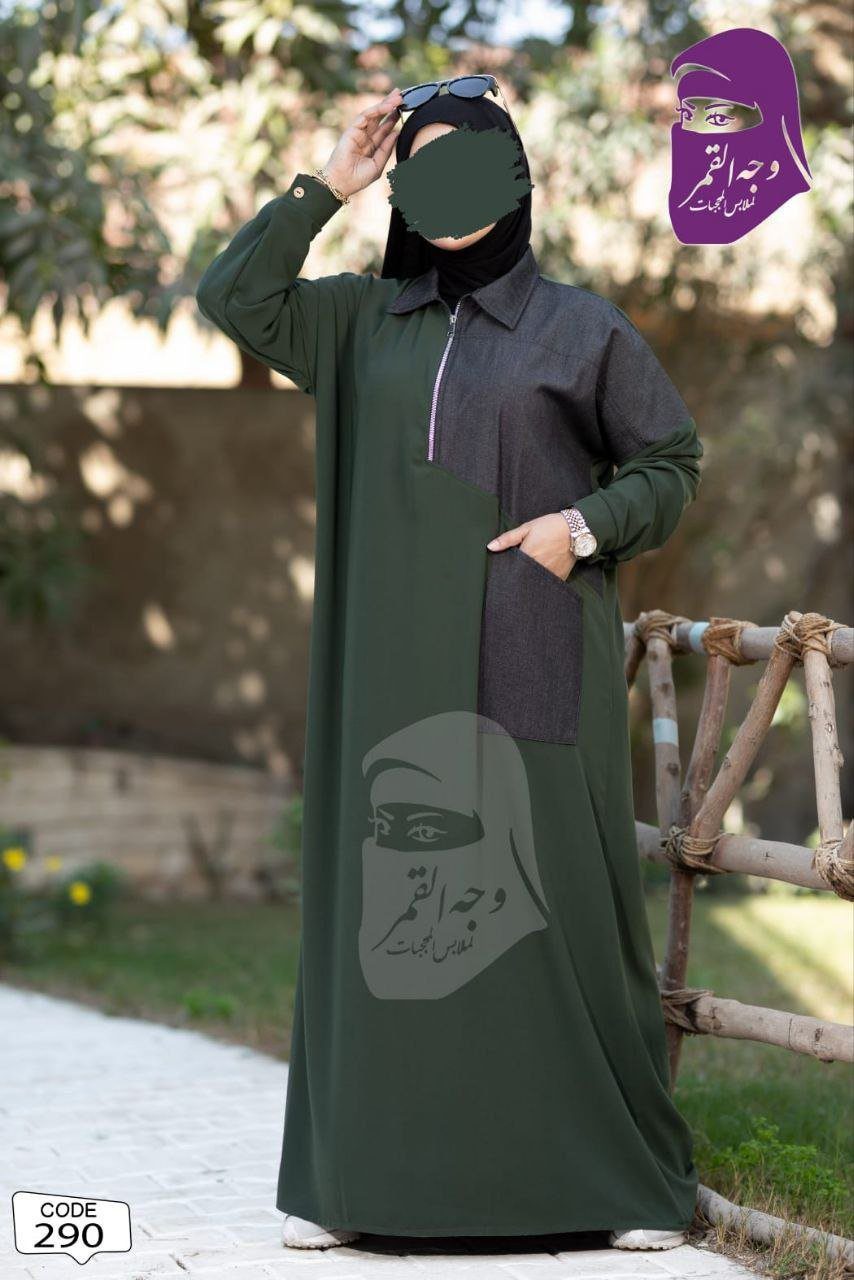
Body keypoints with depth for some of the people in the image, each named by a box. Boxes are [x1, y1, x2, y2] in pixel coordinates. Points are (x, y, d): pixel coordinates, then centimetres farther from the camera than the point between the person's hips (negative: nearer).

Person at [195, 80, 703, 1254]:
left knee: (559, 892, -3)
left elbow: (671, 464, 6)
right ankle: (357, 1170, 8)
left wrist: (586, 523, -12)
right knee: (385, 885, 1)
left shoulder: (582, 326, 4)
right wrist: (329, 185, 2)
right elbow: (232, 298, 3)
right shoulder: (363, 318, 12)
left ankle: (630, 1176, 7)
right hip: (402, 663, 3)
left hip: (532, 660, -3)